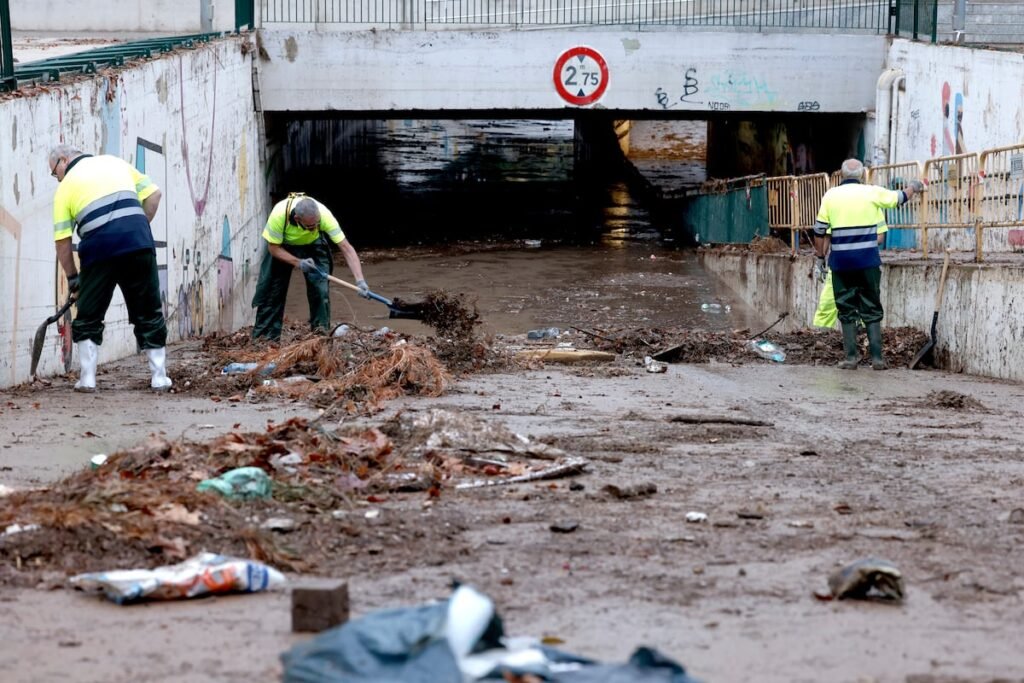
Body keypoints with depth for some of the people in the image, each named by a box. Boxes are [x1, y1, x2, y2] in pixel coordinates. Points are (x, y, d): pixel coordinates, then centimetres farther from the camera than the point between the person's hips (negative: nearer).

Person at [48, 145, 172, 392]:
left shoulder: (65, 187, 13)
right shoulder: (114, 162, 21)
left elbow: (62, 240, 10)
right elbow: (153, 194, 15)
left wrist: (72, 277, 20)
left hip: (99, 249, -2)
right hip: (139, 244, 2)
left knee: (89, 316, 13)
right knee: (149, 313, 12)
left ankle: (87, 378, 10)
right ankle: (159, 377, 12)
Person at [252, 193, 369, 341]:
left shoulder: (324, 215, -38)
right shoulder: (279, 214, -40)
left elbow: (346, 247, -36)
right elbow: (273, 247, -23)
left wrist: (360, 280, -44)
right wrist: (298, 262, -36)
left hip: (313, 245, 1)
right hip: (282, 247, -1)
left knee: (320, 287, -15)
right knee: (272, 290, -4)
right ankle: (265, 336, 5)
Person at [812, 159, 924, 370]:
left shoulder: (830, 196, 3)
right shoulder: (872, 193, 0)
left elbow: (820, 231, 5)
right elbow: (901, 197, 15)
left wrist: (819, 259, 15)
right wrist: (913, 187, 37)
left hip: (840, 263, 1)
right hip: (868, 262, -1)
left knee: (846, 310, 9)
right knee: (871, 309, 7)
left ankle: (851, 357, 6)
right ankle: (877, 357, 3)